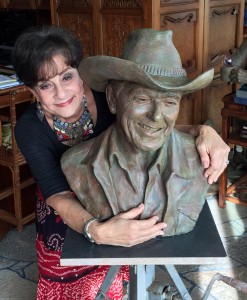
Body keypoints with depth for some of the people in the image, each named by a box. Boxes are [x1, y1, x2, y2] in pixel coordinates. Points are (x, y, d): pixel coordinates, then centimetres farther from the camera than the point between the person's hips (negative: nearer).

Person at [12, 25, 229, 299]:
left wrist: (203, 131, -43)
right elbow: (60, 197, -35)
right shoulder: (29, 129, -27)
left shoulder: (107, 96, -26)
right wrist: (97, 231, -55)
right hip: (66, 217, 0)